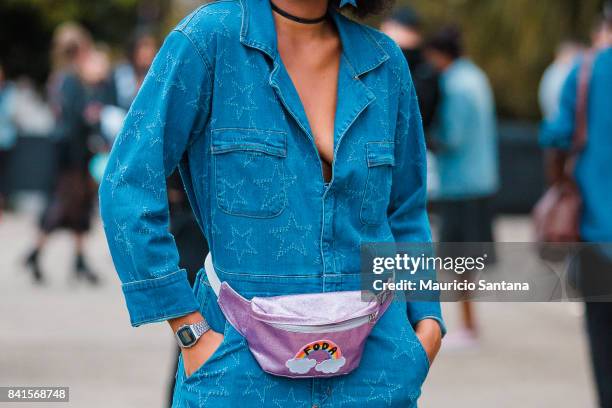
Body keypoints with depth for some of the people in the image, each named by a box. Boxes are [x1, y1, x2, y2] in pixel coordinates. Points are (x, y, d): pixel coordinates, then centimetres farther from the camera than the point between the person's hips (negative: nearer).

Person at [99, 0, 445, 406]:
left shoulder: (384, 61, 5)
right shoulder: (210, 36, -8)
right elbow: (127, 186, -10)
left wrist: (428, 321, 2)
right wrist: (191, 332, -11)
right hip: (246, 368, -3)